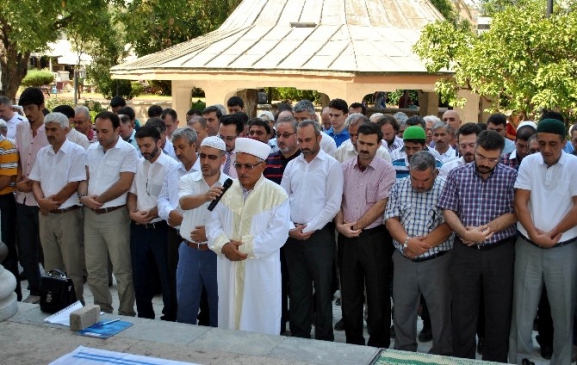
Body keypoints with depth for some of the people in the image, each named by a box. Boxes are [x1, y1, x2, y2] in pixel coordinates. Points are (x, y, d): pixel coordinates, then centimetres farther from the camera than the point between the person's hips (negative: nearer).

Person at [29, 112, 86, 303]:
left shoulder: (77, 152, -9)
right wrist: (41, 201, -9)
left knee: (72, 266, 0)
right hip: (45, 215, 6)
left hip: (68, 214, -6)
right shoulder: (42, 153, 11)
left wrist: (52, 201, -8)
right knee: (51, 265, 13)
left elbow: (74, 185, -14)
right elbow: (35, 182, 10)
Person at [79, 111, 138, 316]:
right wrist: (84, 197, -9)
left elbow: (124, 184, -16)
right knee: (94, 268, 12)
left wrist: (99, 199, -8)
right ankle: (102, 308, 26)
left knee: (122, 268, 0)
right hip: (91, 215, 6)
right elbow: (84, 177, 12)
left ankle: (126, 313, 11)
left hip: (115, 215, -6)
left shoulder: (128, 151, -9)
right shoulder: (91, 150, 12)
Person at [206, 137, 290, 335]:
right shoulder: (227, 190, 6)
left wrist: (245, 246, -16)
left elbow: (277, 234, -14)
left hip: (261, 272, -4)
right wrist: (224, 245, -15)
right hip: (229, 270, 4)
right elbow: (213, 224, 4)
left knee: (261, 323, 6)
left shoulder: (277, 194, -8)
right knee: (230, 318, 14)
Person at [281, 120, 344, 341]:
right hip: (293, 235, 4)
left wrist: (310, 229, -13)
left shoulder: (331, 165, -4)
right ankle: (299, 335, 22)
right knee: (297, 288, 11)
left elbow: (333, 205, -10)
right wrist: (290, 228, -6)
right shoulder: (292, 165, 10)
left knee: (323, 289, 3)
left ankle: (324, 338, 14)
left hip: (320, 234, -4)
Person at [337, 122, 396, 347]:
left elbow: (381, 204, -11)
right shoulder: (345, 168, 7)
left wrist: (357, 226, -11)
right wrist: (340, 225, -9)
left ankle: (379, 344, 17)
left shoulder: (386, 169, -5)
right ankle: (353, 342, 25)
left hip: (375, 237, -4)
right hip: (347, 237, 4)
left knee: (378, 293, 4)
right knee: (349, 292, 12)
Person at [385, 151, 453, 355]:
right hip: (404, 260, 3)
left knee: (440, 310, 6)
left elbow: (448, 224, -13)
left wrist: (422, 245, -15)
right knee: (402, 309, 13)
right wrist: (407, 241, -18)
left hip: (436, 261, -3)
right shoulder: (399, 187, 3)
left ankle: (442, 354, 22)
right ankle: (403, 352, 29)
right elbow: (391, 219, -1)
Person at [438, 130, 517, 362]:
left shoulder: (511, 176, -2)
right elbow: (448, 210, 0)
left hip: (500, 252, -1)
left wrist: (485, 230, -16)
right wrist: (465, 233, -15)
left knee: (499, 312, 8)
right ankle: (462, 360, 22)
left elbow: (514, 213, -7)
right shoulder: (457, 175, 2)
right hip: (464, 252, 1)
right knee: (462, 311, 8)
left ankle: (495, 360, 23)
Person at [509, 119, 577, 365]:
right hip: (528, 246, 2)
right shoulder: (528, 162, 0)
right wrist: (535, 235, -11)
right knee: (522, 308, 7)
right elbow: (520, 204, -2)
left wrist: (552, 234, -9)